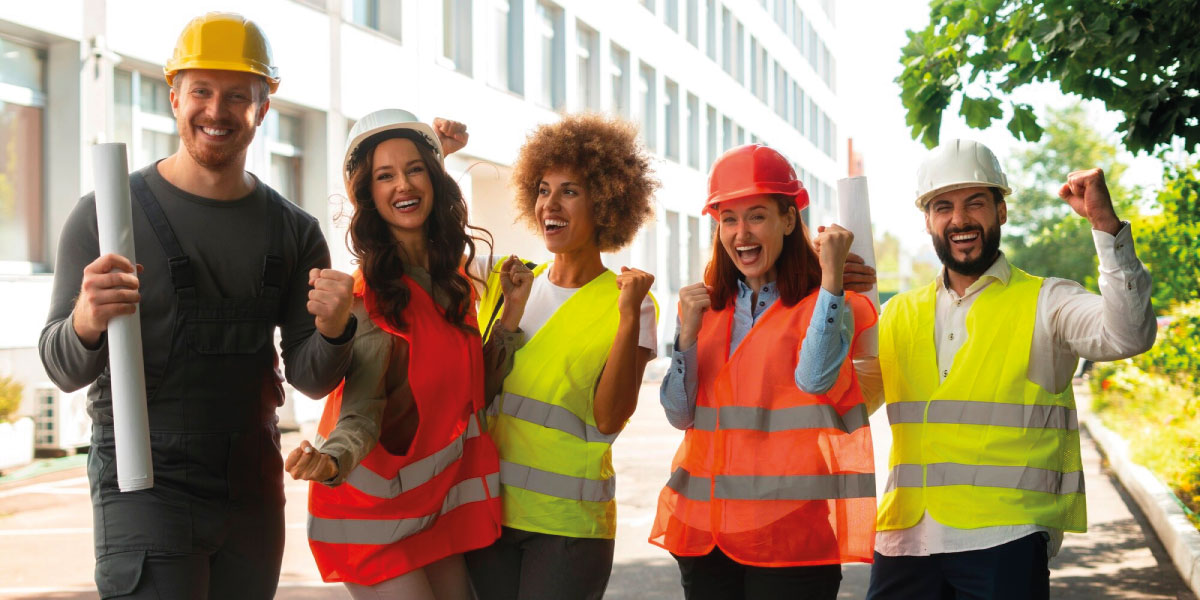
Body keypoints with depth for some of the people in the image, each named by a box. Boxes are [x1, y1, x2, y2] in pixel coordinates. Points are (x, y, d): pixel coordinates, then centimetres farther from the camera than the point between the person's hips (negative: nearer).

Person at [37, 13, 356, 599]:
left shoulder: (294, 231, 6)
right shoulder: (107, 212, -5)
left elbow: (311, 378, 6)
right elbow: (63, 368, -7)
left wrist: (332, 332, -17)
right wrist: (86, 322, -30)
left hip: (254, 494, 4)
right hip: (145, 486, -4)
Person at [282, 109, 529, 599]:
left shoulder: (452, 277, 5)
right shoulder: (371, 292, -16)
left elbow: (474, 390, 10)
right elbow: (361, 406, -25)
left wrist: (511, 313, 0)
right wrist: (331, 461, -45)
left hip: (435, 502, 7)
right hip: (375, 510, -7)